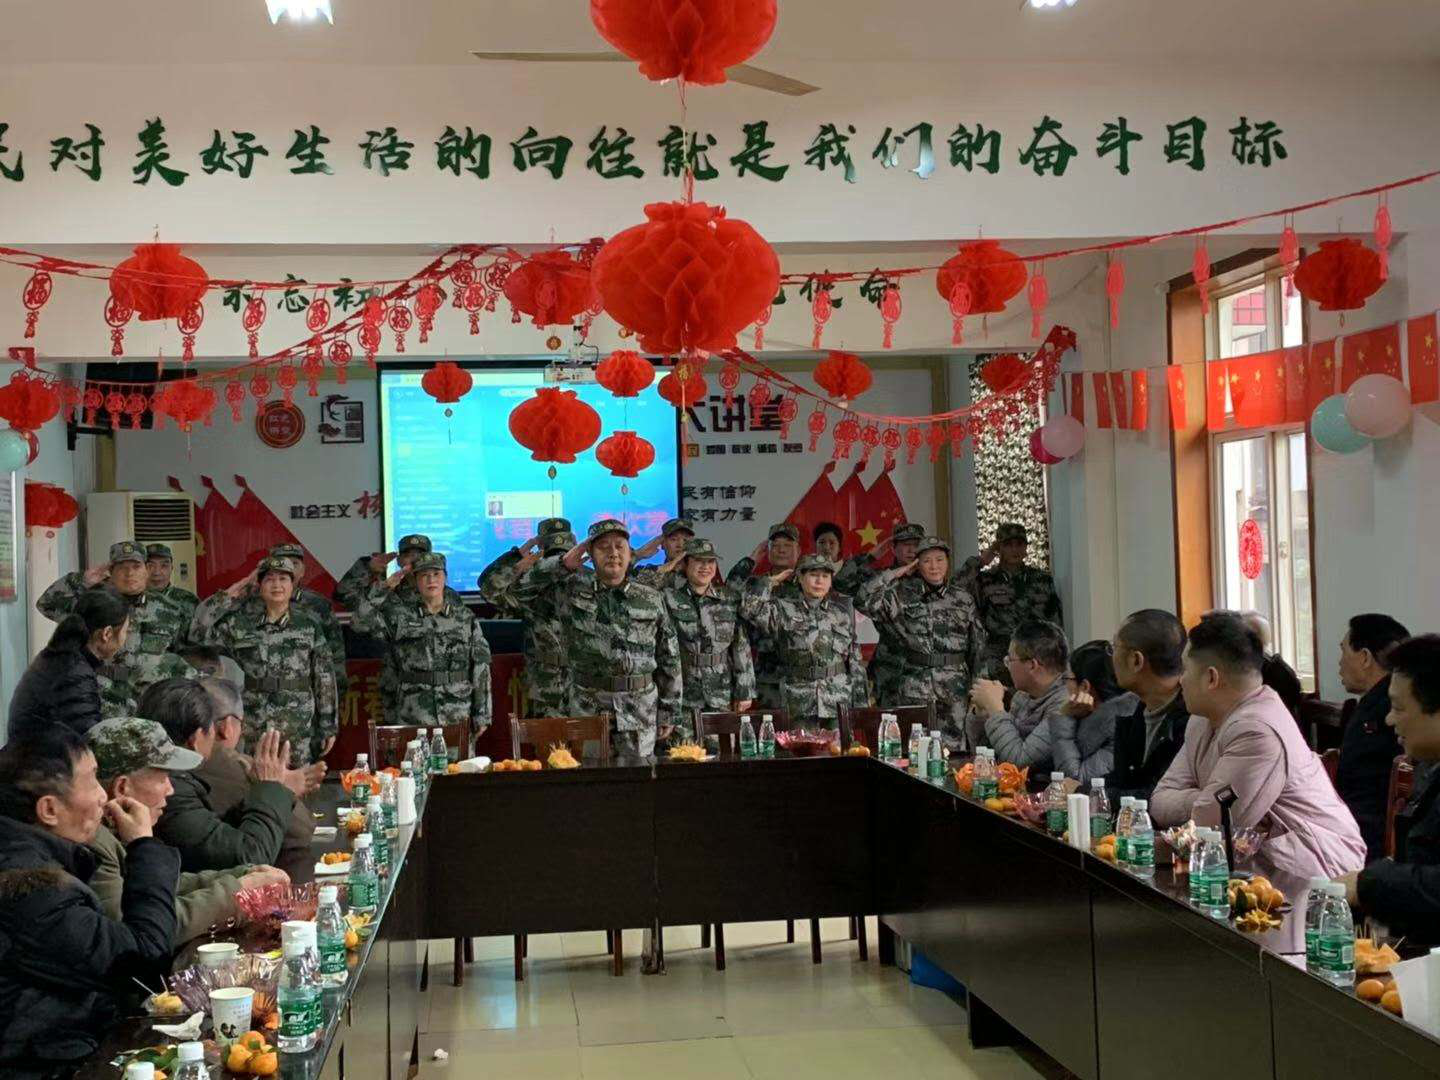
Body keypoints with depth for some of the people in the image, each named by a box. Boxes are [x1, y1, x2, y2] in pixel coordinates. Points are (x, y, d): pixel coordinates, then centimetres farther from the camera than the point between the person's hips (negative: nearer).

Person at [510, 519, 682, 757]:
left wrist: (669, 712, 5)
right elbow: (520, 588, 3)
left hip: (640, 709, 0)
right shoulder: (573, 589, 4)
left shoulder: (651, 599, 4)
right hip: (587, 708, 0)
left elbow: (669, 659, 7)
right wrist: (563, 564, -5)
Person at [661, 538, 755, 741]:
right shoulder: (669, 599, 1)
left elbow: (742, 647, 8)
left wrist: (744, 691, 6)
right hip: (683, 698, -2)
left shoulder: (730, 600, 8)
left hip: (722, 697, 2)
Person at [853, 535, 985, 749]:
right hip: (912, 687, -2)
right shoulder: (902, 595, 1)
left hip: (954, 690, 2)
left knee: (953, 747, 3)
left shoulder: (962, 598, 8)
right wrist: (896, 573, -6)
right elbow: (864, 601, -13)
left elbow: (978, 645, 12)